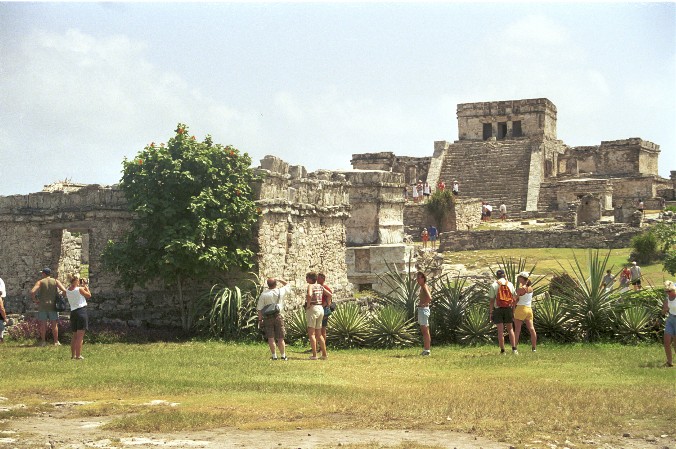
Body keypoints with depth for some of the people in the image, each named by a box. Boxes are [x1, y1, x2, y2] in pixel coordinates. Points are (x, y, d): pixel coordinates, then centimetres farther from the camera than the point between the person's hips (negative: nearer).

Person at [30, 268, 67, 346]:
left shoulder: (40, 282, -1)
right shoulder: (56, 281, 3)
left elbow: (32, 292, -15)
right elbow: (64, 291, -8)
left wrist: (34, 300, 0)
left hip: (42, 305, -1)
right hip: (53, 305, 1)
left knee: (42, 324, 7)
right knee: (54, 324, 7)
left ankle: (43, 341, 6)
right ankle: (56, 341, 8)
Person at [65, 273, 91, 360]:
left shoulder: (67, 291, 5)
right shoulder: (80, 289, -12)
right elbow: (89, 295, 1)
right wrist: (86, 286, 7)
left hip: (73, 312, 6)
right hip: (81, 311, -6)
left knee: (75, 335, 16)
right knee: (80, 336, -4)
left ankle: (73, 355, 19)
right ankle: (78, 355, -6)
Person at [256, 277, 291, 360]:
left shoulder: (264, 294, -5)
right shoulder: (281, 291, -3)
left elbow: (260, 308, -4)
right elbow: (288, 284, 18)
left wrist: (260, 319, 3)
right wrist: (279, 280, 17)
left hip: (267, 317, -1)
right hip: (278, 316, 1)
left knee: (270, 338, 5)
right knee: (280, 338, 7)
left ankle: (274, 356, 6)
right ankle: (283, 356, 12)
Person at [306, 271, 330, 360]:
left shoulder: (310, 286, -11)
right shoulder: (320, 286, 11)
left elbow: (309, 295, -31)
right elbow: (330, 295, 15)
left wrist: (308, 305, -16)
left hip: (312, 309, -7)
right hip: (320, 309, 7)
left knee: (311, 334, -5)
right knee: (318, 334, 14)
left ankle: (314, 355, -11)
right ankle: (324, 354, 14)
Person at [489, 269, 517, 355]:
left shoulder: (494, 285, -3)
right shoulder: (510, 284, 4)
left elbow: (492, 300, -6)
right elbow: (513, 299, 2)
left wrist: (490, 313, -2)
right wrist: (513, 312, 7)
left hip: (498, 309, -2)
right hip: (508, 309, 2)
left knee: (500, 331, 0)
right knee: (510, 329, 13)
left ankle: (502, 351, 0)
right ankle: (514, 349, 3)